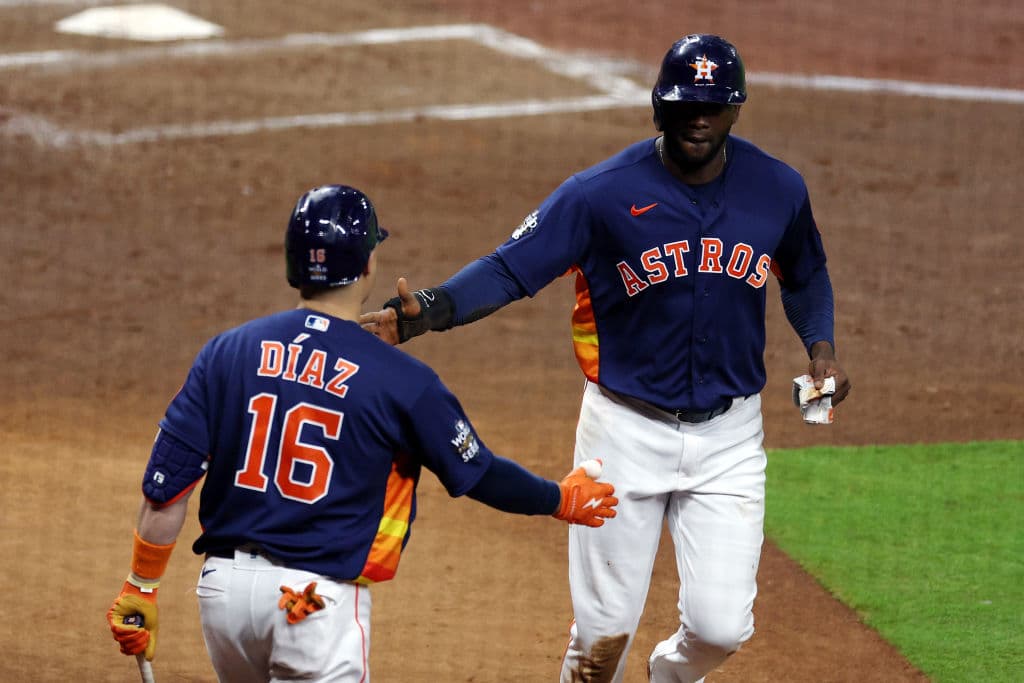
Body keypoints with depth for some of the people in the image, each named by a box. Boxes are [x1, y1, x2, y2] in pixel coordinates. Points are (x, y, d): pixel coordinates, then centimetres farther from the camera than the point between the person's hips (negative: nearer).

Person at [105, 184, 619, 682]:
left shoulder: (228, 351, 2)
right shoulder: (399, 379, -7)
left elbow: (167, 483, 0)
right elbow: (479, 474, 5)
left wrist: (141, 589, 9)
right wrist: (561, 499, 23)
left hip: (223, 588, 5)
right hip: (320, 600, -5)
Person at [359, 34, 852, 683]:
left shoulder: (778, 189, -2)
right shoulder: (603, 193, -14)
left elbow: (806, 275, 17)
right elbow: (507, 270, -18)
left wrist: (821, 344, -2)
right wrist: (425, 310, -36)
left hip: (729, 434, 2)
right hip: (627, 427, -2)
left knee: (720, 626, -5)